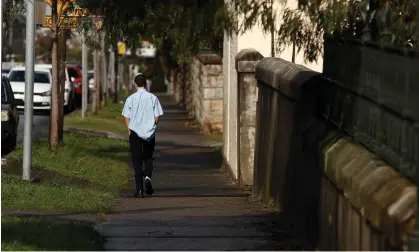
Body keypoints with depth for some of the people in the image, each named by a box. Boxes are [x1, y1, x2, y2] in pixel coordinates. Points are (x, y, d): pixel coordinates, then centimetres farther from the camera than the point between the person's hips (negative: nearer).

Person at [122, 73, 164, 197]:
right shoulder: (153, 98, -4)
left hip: (135, 132, -1)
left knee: (137, 160, 4)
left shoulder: (131, 99, -5)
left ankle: (139, 189, -1)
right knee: (148, 158, 18)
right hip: (150, 133, 1)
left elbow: (126, 117, -2)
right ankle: (148, 176, -10)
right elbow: (157, 117, -2)